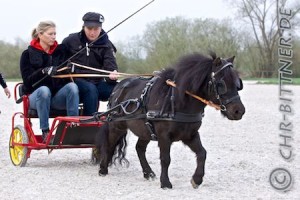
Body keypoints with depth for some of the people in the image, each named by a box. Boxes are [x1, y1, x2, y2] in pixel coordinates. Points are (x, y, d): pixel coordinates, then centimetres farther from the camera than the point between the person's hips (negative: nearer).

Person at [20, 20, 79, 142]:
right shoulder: (28, 54, 3)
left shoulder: (60, 51, 12)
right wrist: (44, 71, -26)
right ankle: (45, 131, -30)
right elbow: (27, 79, -9)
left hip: (58, 94, 3)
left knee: (72, 86, -28)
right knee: (44, 90, -37)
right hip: (36, 94, -3)